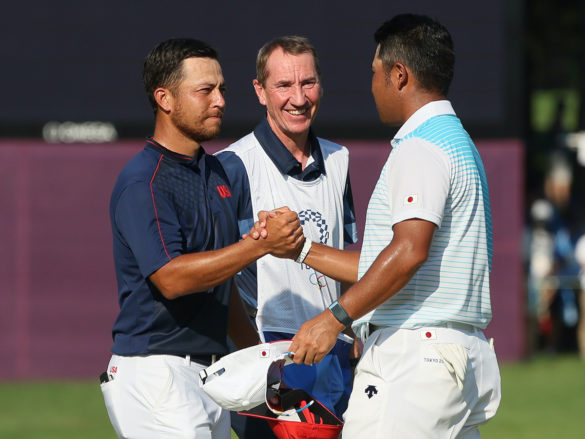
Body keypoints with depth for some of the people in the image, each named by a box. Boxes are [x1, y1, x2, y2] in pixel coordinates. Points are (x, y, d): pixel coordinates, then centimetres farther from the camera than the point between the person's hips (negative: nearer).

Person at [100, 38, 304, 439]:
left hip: (211, 372, 9)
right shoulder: (143, 182, -12)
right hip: (156, 373, -9)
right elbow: (171, 278, -24)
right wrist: (261, 244, -27)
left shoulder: (215, 172, 17)